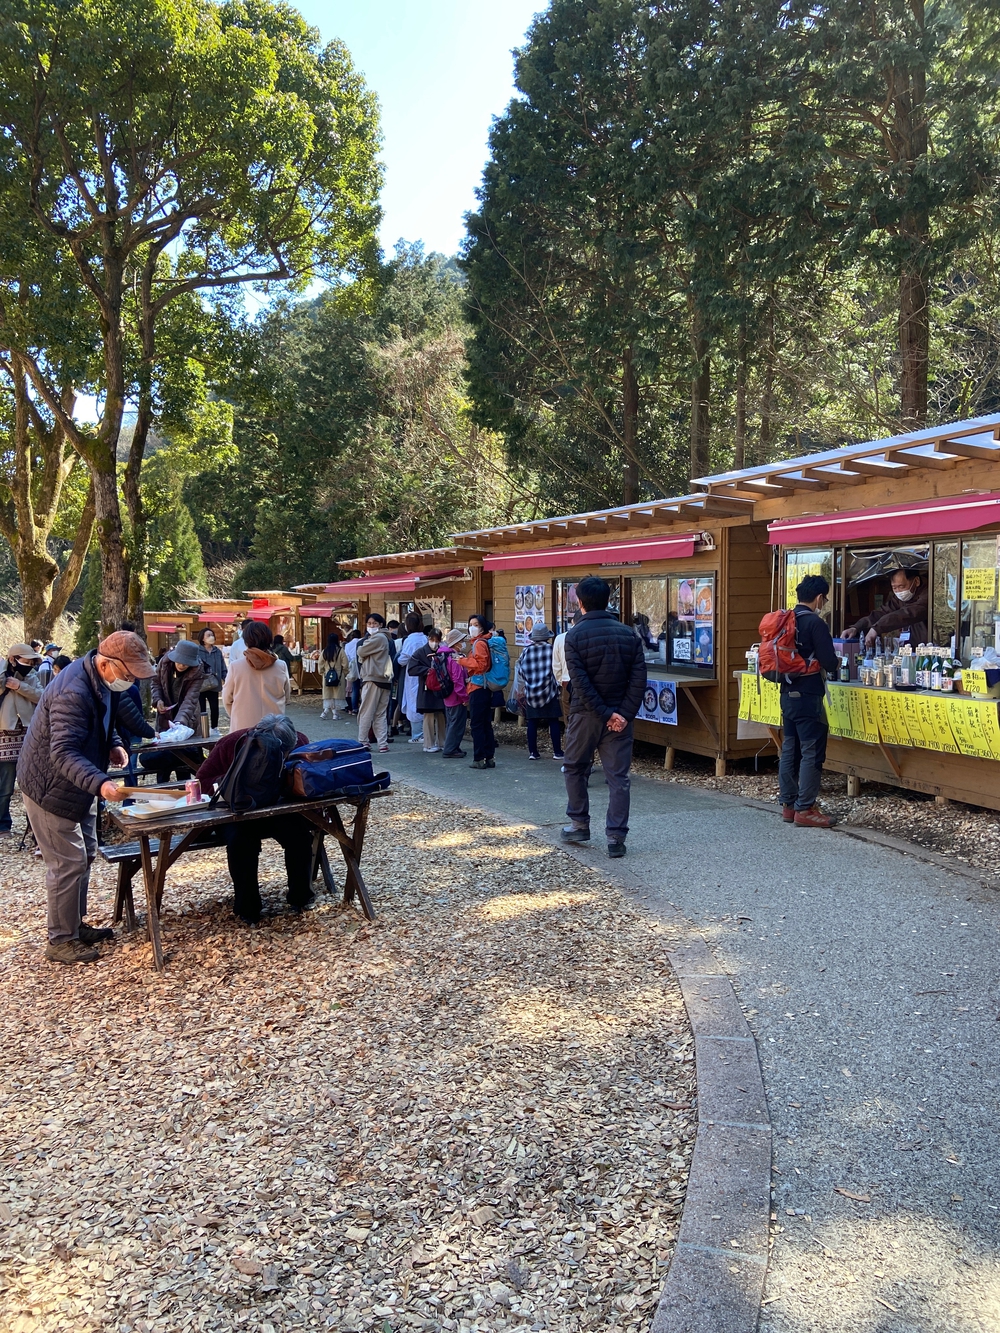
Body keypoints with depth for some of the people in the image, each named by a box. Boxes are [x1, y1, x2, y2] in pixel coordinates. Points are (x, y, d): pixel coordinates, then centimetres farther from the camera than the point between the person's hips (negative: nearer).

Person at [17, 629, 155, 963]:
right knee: (68, 863, -4)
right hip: (50, 787, -10)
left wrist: (113, 745, -2)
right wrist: (100, 783, -52)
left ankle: (76, 926, 31)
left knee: (85, 854, 17)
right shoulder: (73, 693, -33)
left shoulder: (104, 680, -2)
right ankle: (60, 940, 10)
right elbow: (64, 753, -38)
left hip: (77, 785, 10)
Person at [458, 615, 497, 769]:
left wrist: (463, 661, -12)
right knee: (486, 724, 11)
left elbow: (480, 665, -21)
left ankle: (479, 759, -1)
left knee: (477, 724, -4)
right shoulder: (483, 642, 15)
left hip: (478, 688, -9)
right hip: (485, 688, 9)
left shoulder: (479, 643, -12)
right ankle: (489, 758, 15)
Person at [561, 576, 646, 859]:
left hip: (585, 715, -2)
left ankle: (579, 825, 26)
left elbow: (580, 682, -16)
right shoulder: (628, 634, 1)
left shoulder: (575, 635, -8)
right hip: (620, 714, 2)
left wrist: (607, 714, -13)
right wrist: (624, 714, -8)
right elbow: (639, 678, -6)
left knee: (575, 769, 19)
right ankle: (616, 838, 3)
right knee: (618, 777, 5)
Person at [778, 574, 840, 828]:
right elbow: (829, 662, -16)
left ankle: (788, 805, 18)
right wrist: (836, 664, 6)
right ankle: (805, 809, -1)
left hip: (788, 694, 8)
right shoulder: (815, 623, -14)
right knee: (812, 753, -3)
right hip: (808, 696, -8)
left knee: (789, 750, 11)